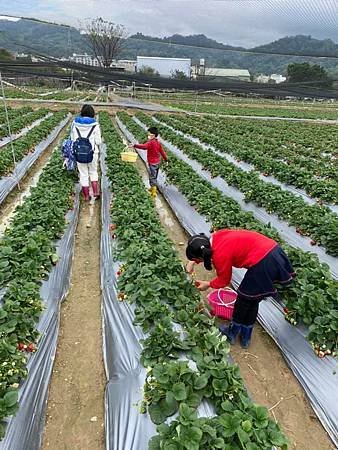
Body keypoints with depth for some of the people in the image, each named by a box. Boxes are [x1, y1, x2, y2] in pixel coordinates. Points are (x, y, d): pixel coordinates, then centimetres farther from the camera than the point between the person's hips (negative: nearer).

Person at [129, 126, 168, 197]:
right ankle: (153, 188, 37)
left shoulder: (150, 143, -20)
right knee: (154, 176, 22)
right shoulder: (158, 143, 8)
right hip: (157, 162, 9)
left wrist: (134, 145, -46)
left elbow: (144, 146, -39)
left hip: (152, 163, -9)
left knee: (152, 177, -2)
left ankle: (154, 192, 1)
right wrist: (166, 159, 24)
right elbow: (162, 151, 15)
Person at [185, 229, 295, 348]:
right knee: (252, 300, 21)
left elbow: (223, 281, 1)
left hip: (263, 263, -9)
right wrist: (192, 262, 22)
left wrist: (208, 284, 17)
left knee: (243, 300, 13)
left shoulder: (220, 255, -18)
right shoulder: (216, 237, 3)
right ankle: (245, 338, 37)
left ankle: (231, 334, 34)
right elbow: (204, 251, 28)